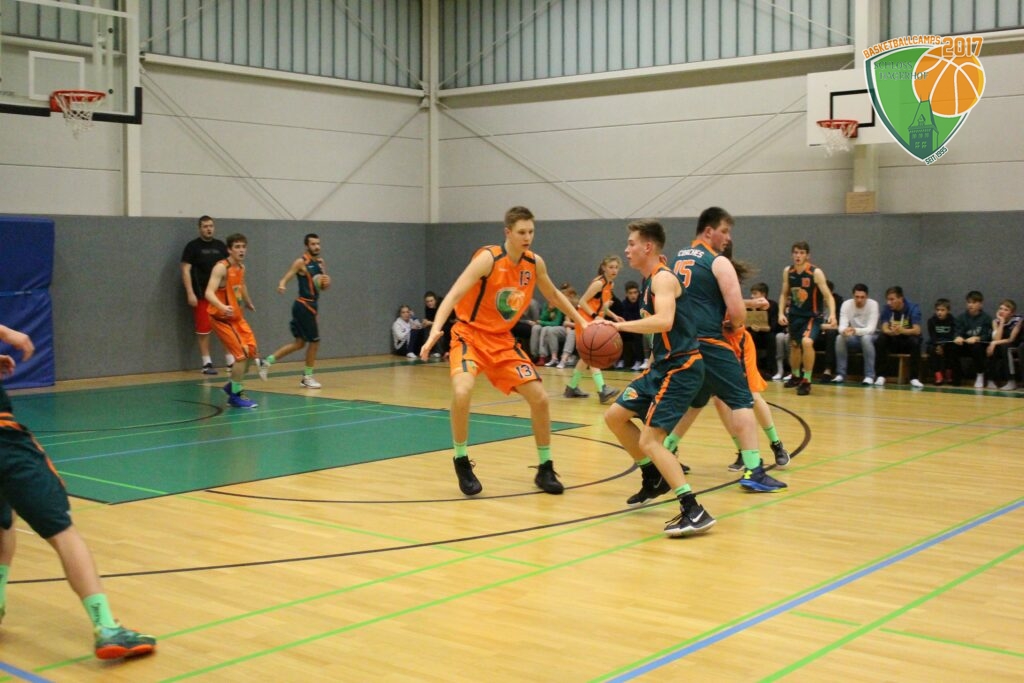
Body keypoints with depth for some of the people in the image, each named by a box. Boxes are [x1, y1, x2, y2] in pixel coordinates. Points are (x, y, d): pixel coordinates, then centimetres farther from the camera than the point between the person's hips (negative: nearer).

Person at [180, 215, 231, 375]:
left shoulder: (220, 246, 10)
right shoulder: (193, 246, -3)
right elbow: (185, 270, -7)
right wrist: (190, 293, -15)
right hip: (202, 295, -4)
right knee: (203, 330, 0)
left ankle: (230, 360, 14)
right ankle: (207, 363, 6)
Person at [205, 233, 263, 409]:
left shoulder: (241, 267, 5)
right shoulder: (221, 268, -21)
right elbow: (209, 292, -33)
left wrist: (248, 303, 42)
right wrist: (222, 307, -51)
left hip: (237, 317, 9)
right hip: (222, 318, -9)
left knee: (253, 352, 10)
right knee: (242, 354, -13)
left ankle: (233, 386, 29)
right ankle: (235, 396, 0)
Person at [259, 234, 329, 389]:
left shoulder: (320, 262, 12)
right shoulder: (301, 262, -10)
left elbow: (324, 286, 20)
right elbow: (286, 277, -19)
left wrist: (326, 282, -4)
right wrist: (282, 285, -42)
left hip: (311, 306, 8)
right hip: (304, 306, -8)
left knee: (299, 343, 11)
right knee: (314, 341, -2)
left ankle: (268, 361, 16)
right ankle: (307, 377, 11)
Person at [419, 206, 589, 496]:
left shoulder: (535, 263, -2)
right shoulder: (488, 258, -20)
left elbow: (553, 294, 18)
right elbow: (454, 294, -29)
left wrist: (581, 322, 14)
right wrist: (435, 330, -43)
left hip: (503, 340, 6)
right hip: (470, 334, -6)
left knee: (539, 398, -1)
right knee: (462, 393, -30)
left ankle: (545, 469, 16)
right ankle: (462, 462, -8)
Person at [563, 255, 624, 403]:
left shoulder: (610, 284, 10)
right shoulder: (599, 283, -16)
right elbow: (582, 301, -19)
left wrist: (613, 316, 8)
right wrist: (594, 316, -27)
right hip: (586, 321, -10)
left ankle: (571, 388, 26)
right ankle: (602, 390, -28)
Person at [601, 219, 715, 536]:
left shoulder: (663, 277, -15)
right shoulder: (653, 280, 14)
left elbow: (664, 321, -31)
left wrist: (619, 325, -28)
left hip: (681, 367, -10)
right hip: (663, 366, 10)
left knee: (649, 440, -16)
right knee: (615, 416, 16)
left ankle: (694, 512, -16)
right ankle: (654, 477, 28)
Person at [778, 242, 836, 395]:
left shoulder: (816, 272, -16)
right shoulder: (787, 271, -2)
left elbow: (828, 296, -19)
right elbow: (784, 294, 10)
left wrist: (832, 314, -35)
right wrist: (781, 313, -3)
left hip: (812, 315, -5)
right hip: (794, 315, 5)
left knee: (807, 342, -27)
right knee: (794, 345, 17)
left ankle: (806, 381, -16)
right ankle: (796, 376, 43)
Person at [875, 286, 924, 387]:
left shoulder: (913, 308, -16)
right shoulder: (886, 308, -9)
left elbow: (917, 330, -26)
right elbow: (884, 329, -18)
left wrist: (902, 331, -48)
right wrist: (892, 332, -43)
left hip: (908, 340, -2)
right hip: (892, 342, 2)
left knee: (915, 341, -35)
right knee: (880, 340, -28)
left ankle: (914, 378, -28)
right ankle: (881, 376, -23)